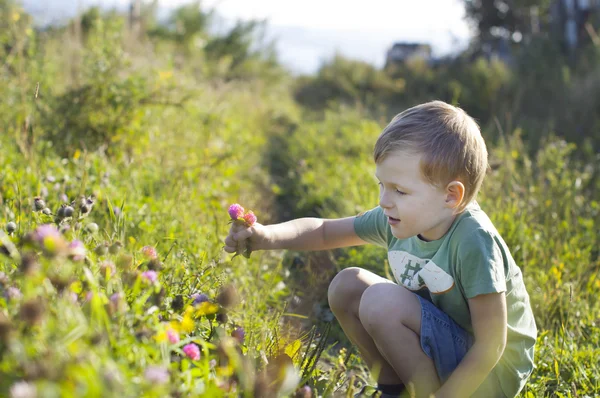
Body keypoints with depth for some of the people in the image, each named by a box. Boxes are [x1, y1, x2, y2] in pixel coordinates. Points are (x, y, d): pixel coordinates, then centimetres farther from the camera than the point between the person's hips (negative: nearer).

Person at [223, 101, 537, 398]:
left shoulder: (474, 242, -29)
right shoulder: (400, 220, -8)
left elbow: (490, 347, -26)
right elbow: (324, 231, 4)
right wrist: (267, 236, -14)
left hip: (492, 372, -7)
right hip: (443, 350, 7)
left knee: (381, 300, -26)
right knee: (347, 285, 0)